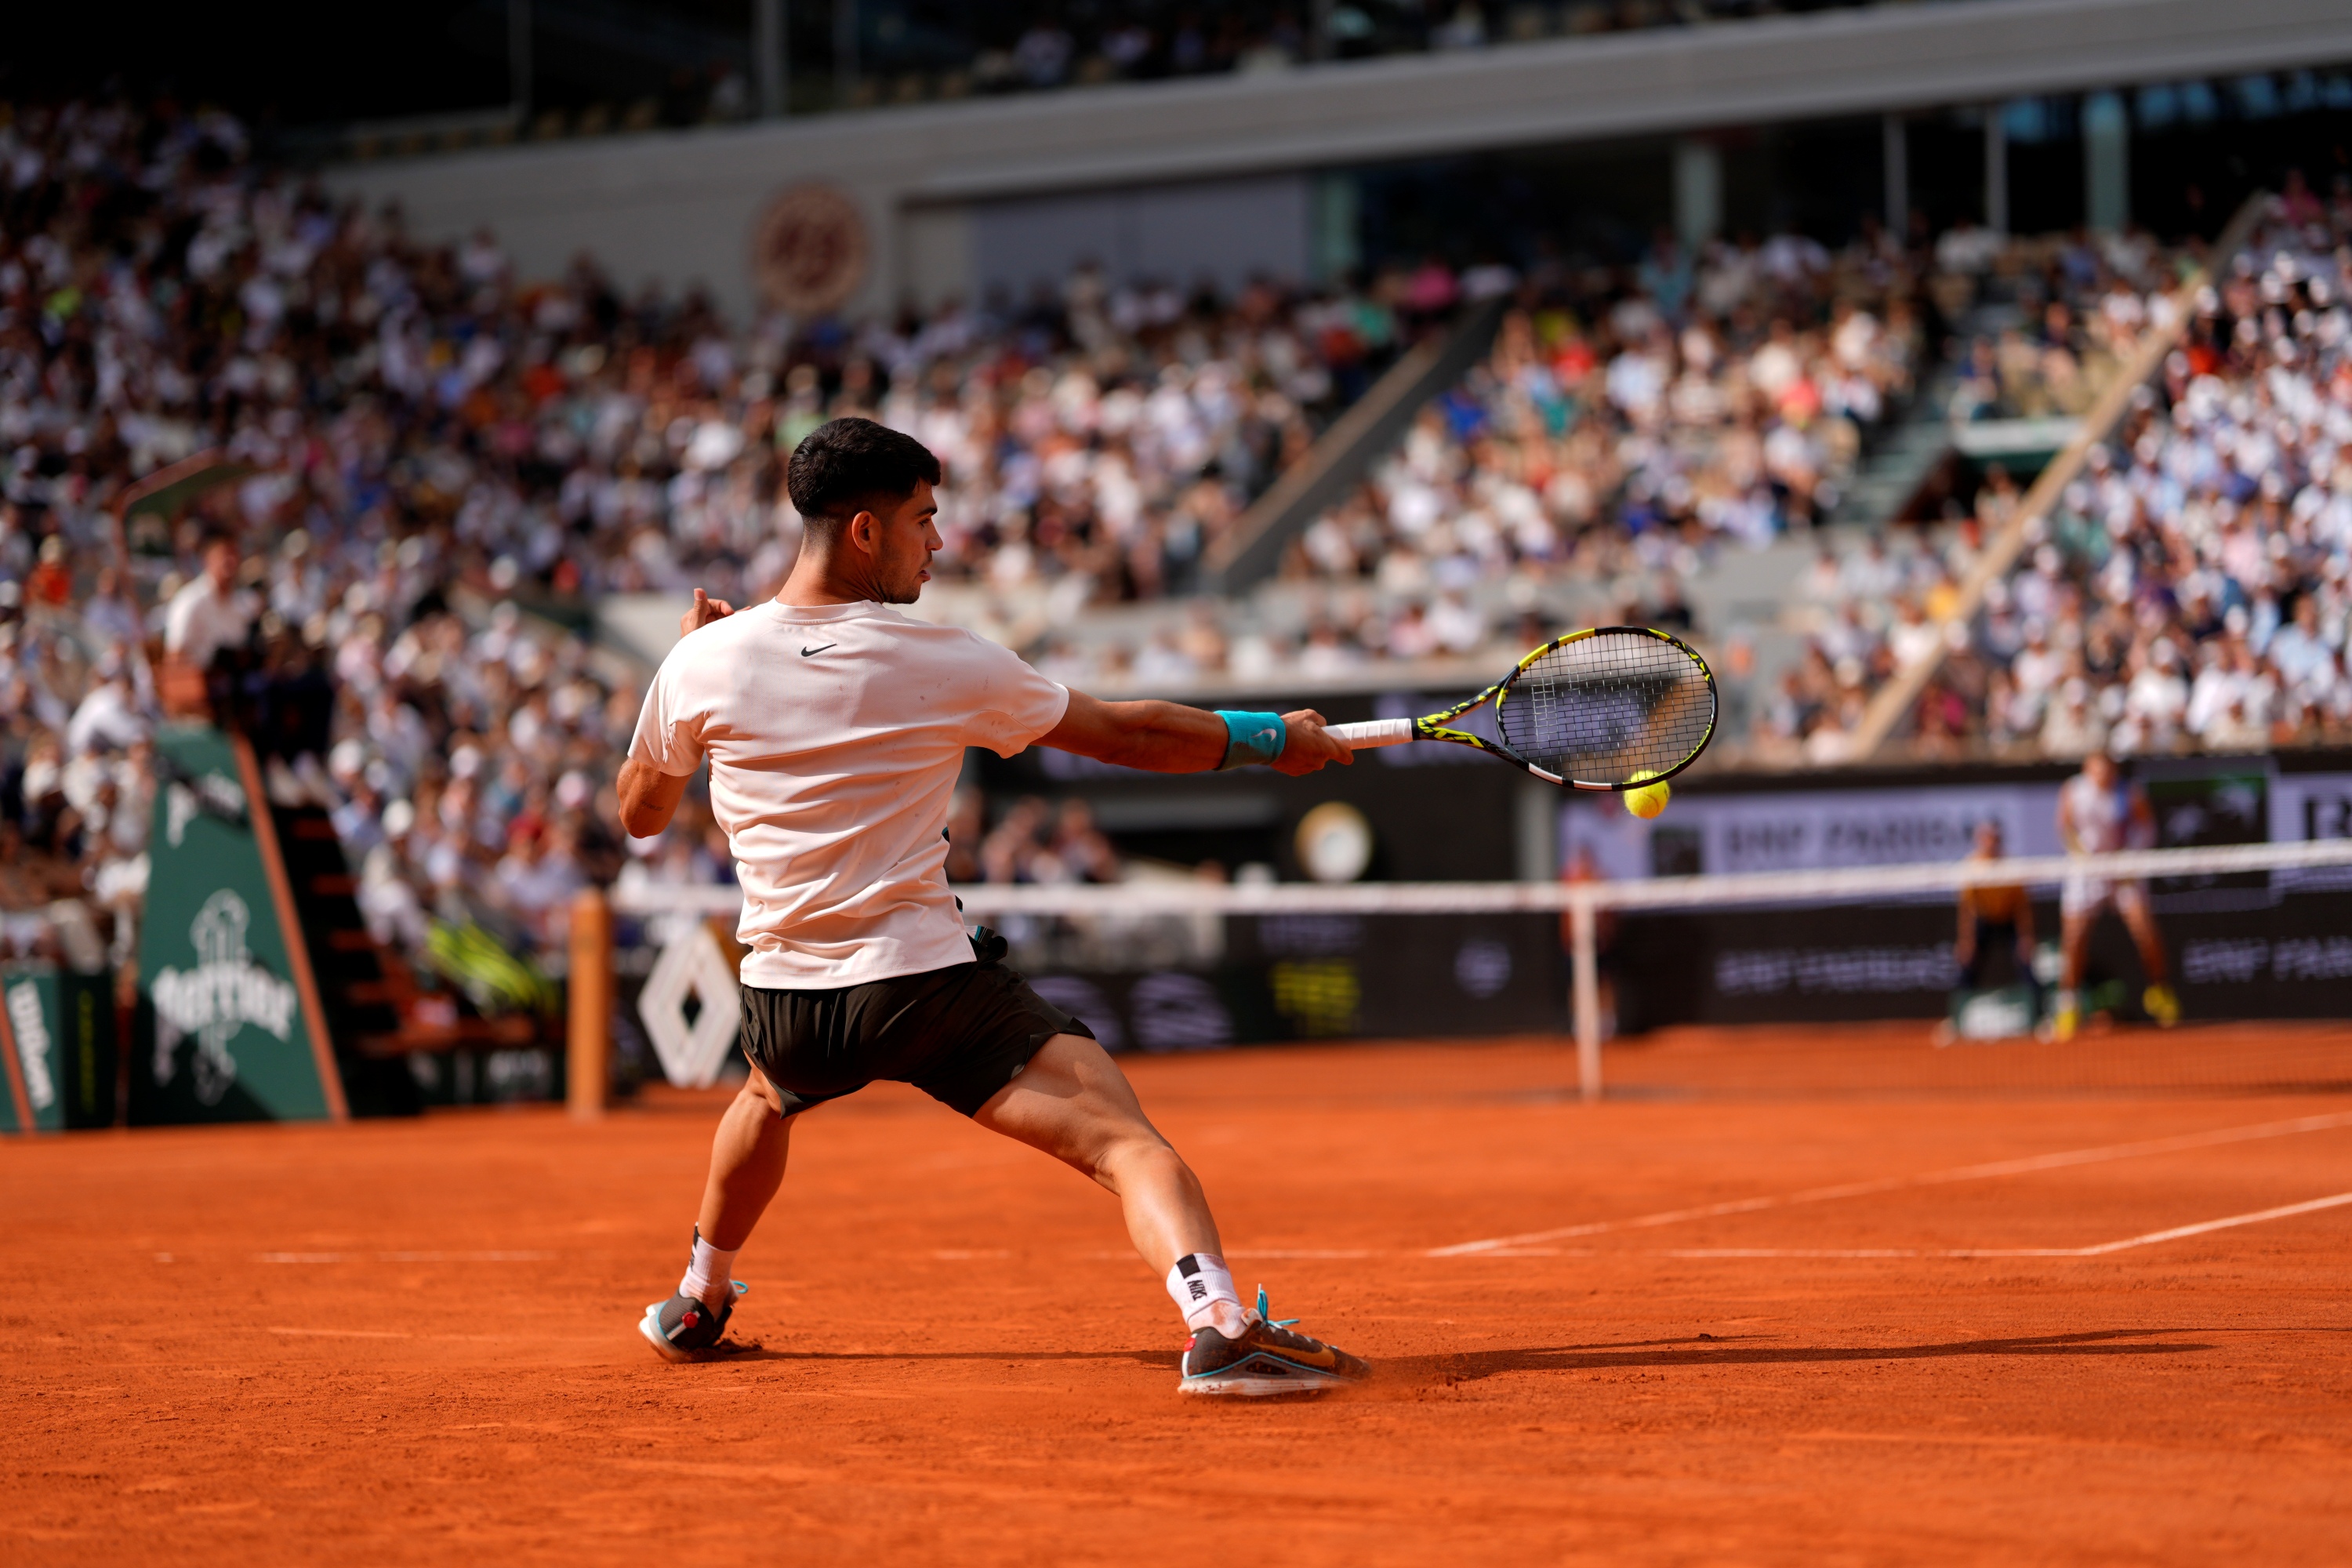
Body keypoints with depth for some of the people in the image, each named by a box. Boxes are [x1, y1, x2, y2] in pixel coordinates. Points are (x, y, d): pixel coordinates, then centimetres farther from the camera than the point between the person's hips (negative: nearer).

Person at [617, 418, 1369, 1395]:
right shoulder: (949, 667, -6)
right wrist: (1272, 737, 16)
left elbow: (640, 812, 16)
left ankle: (696, 1306, 51)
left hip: (784, 995, 5)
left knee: (768, 1093, 39)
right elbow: (1128, 734, 2)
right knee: (1123, 1141, -11)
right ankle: (1220, 1326, -34)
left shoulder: (702, 663, 0)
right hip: (926, 980, -5)